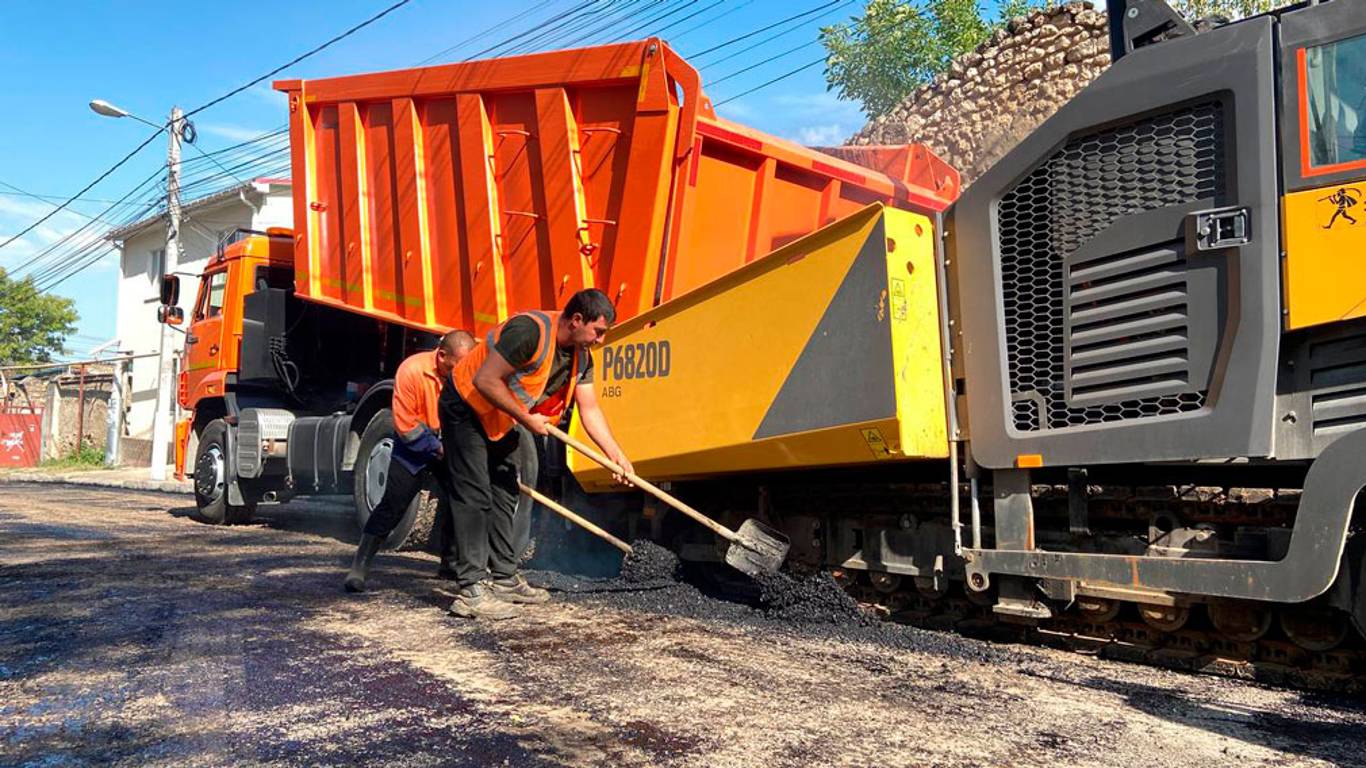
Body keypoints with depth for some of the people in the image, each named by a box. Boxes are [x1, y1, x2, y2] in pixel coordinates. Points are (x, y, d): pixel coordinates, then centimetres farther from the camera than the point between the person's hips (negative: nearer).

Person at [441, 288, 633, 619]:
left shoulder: (581, 357, -4)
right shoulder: (530, 331, -31)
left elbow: (590, 410, -1)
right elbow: (485, 381, -31)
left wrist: (616, 455, -9)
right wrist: (527, 420, -24)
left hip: (502, 420, 9)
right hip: (465, 408, -9)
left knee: (504, 495, 12)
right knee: (474, 497, -11)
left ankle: (505, 579, 21)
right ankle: (471, 590, -10)